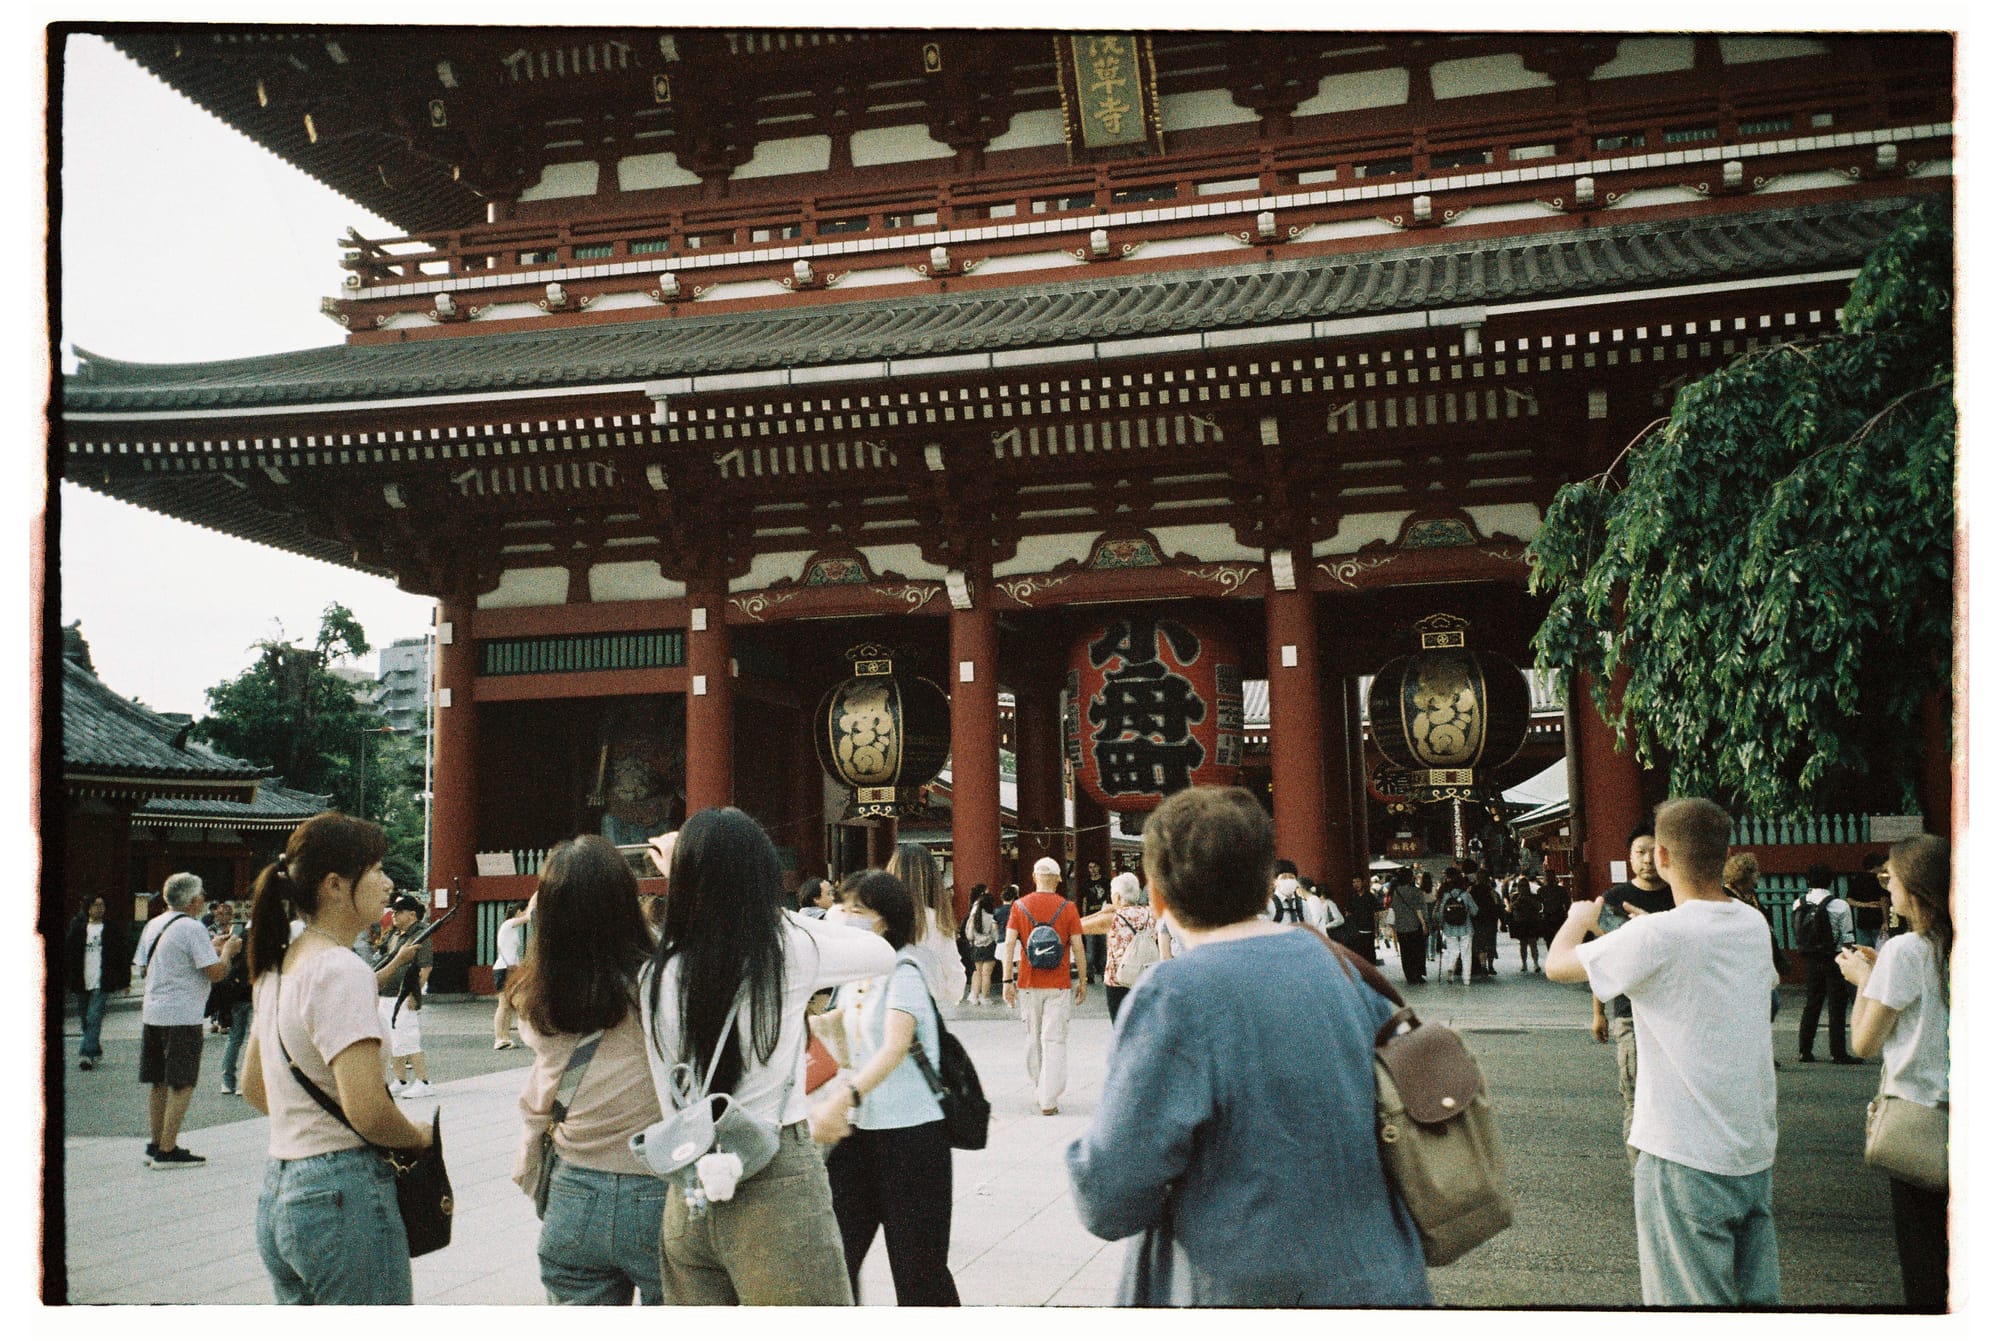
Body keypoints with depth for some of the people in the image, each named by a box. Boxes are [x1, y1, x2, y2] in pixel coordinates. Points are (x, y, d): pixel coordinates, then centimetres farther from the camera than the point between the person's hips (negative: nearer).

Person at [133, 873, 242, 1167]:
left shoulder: (153, 926, 12)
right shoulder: (192, 928, -13)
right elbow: (216, 973, -18)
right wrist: (227, 951, 5)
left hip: (152, 1014, 8)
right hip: (182, 1017, -8)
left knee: (160, 1083, 16)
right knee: (183, 1085, -3)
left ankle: (156, 1144, 23)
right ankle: (167, 1151, -4)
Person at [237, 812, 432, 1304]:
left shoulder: (278, 965, 12)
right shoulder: (340, 971, -16)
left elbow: (253, 1087, 23)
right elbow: (367, 1109, -25)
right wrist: (418, 1136, -6)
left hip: (277, 1192, 9)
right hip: (344, 1193, -9)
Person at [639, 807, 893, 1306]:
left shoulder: (657, 977, 0)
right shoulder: (788, 951, -9)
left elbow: (669, 1100, 7)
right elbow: (883, 953, 9)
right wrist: (790, 917, 17)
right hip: (778, 1190, -4)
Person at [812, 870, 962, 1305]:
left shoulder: (904, 972, -15)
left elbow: (895, 1047, -29)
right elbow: (836, 1020, 28)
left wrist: (845, 1097, -42)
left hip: (912, 1129, -7)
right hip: (859, 1128, 7)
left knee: (918, 1268, 1)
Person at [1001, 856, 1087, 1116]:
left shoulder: (1019, 906, 1)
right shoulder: (1067, 908, -3)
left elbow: (1009, 944, -5)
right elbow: (1078, 947, -4)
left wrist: (1007, 980, -3)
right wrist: (1082, 981, 6)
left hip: (1028, 984, 2)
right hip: (1059, 986, -2)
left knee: (1034, 1038, 16)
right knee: (1055, 1040, 0)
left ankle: (1039, 1090, 27)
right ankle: (1049, 1100, -4)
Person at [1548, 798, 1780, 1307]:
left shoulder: (1657, 935, -20)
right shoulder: (1754, 924, 3)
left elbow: (1558, 964, -8)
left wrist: (1580, 917, 13)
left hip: (1688, 1159, -7)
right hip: (1755, 1151, 7)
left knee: (1694, 1299, 2)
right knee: (1756, 1294, 15)